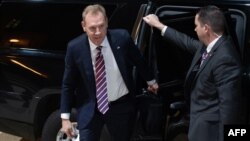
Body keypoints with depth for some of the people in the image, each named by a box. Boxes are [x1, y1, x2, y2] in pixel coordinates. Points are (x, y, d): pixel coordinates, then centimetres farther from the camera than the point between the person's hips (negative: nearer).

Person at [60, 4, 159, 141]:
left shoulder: (122, 38, -15)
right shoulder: (75, 47, -15)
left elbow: (139, 61, 5)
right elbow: (68, 84, -5)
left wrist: (151, 81, 21)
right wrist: (65, 117, -6)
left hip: (121, 106, 1)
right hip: (90, 108, -1)